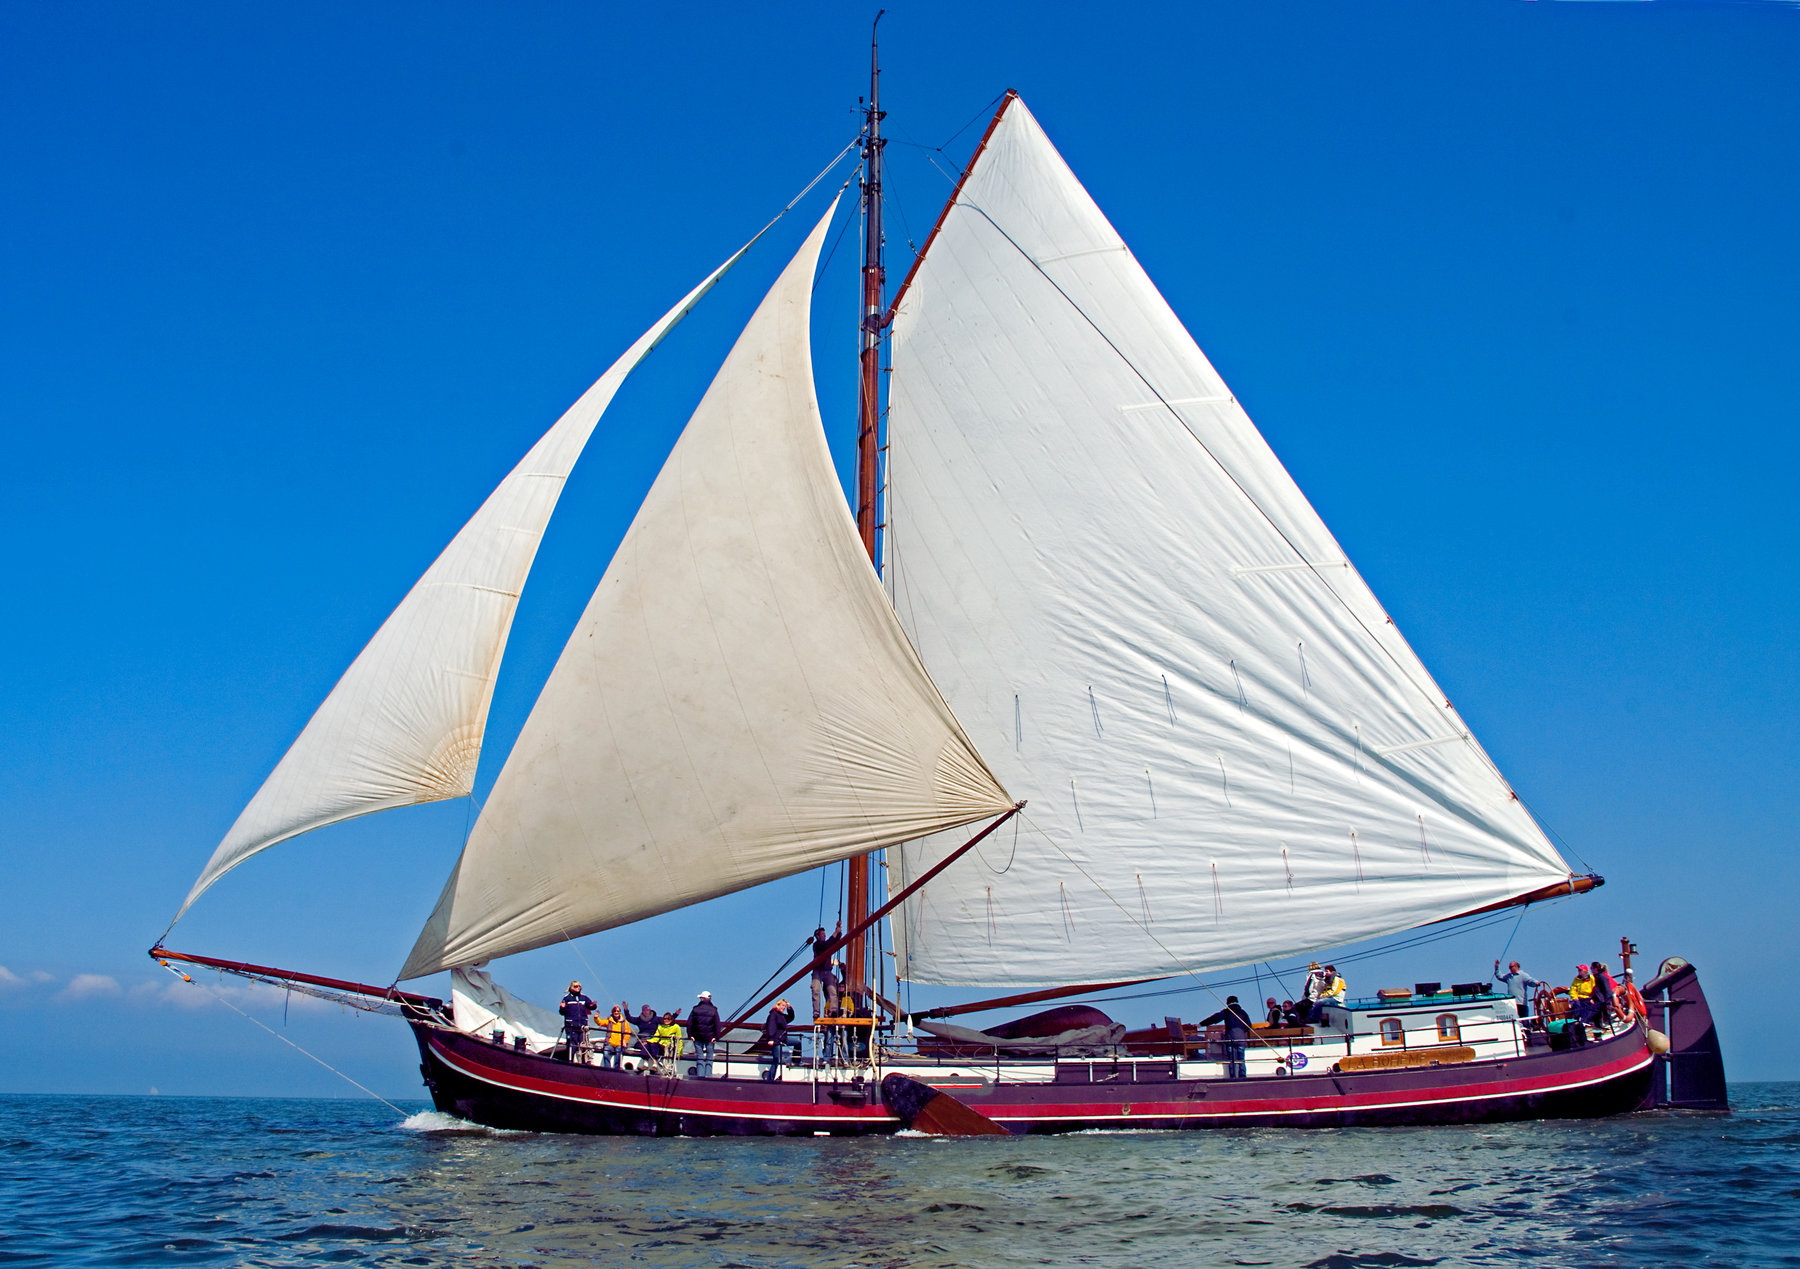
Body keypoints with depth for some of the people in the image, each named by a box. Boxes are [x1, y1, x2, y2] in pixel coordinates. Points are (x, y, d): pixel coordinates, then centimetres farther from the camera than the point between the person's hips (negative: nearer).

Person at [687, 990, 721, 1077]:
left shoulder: (695, 1009, 3)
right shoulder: (713, 1010, 1)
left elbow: (689, 1023, 0)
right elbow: (717, 1025, -4)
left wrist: (690, 1035, 1)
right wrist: (716, 1037, -4)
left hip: (698, 1037, 1)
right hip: (710, 1037, -1)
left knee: (699, 1058, 5)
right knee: (709, 1058, 6)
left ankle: (700, 1076, -1)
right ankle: (708, 1076, -1)